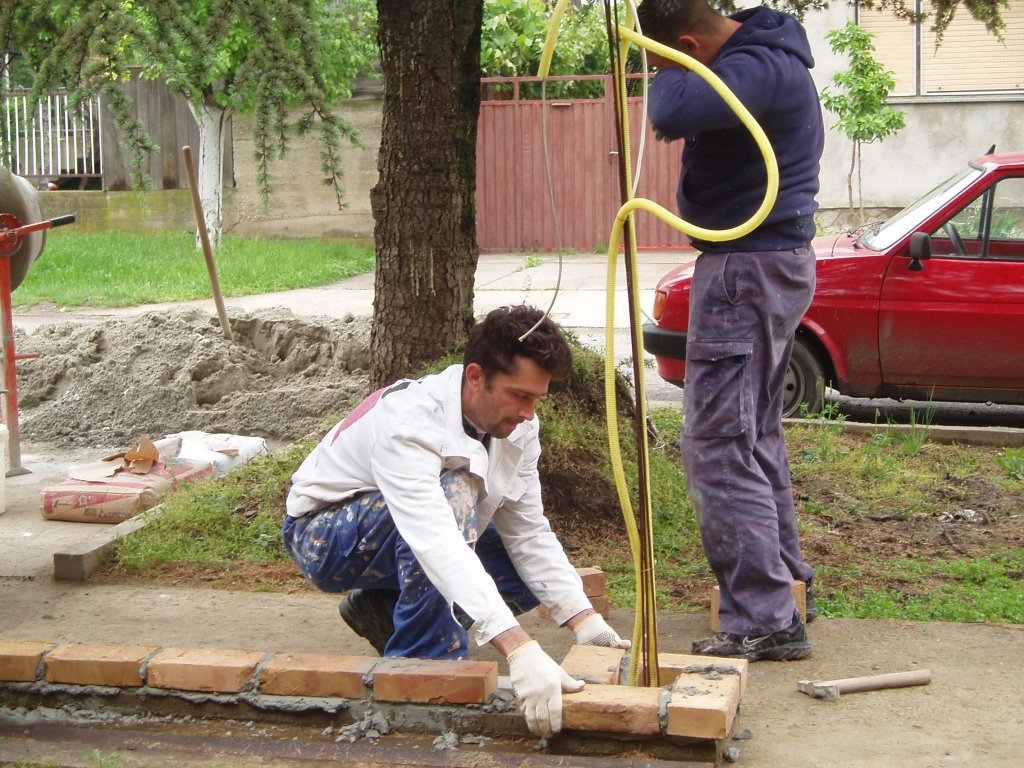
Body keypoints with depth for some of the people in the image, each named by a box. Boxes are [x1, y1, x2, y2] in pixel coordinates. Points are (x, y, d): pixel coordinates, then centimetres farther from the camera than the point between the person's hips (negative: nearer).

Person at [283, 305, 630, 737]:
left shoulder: (518, 427, -11)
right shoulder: (407, 422, -36)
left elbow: (528, 533, -7)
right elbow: (436, 544, -48)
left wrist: (584, 621, -20)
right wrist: (518, 650, -57)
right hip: (324, 538, -8)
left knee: (534, 572, -10)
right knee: (454, 490, -35)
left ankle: (385, 609, 7)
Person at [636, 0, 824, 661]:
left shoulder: (760, 67, -20)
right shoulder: (768, 57, 14)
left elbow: (673, 114, -35)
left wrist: (670, 75, -16)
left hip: (748, 268, -11)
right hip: (778, 259, 11)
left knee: (717, 445, -9)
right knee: (756, 434, 21)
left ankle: (765, 619, -7)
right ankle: (786, 581, 32)